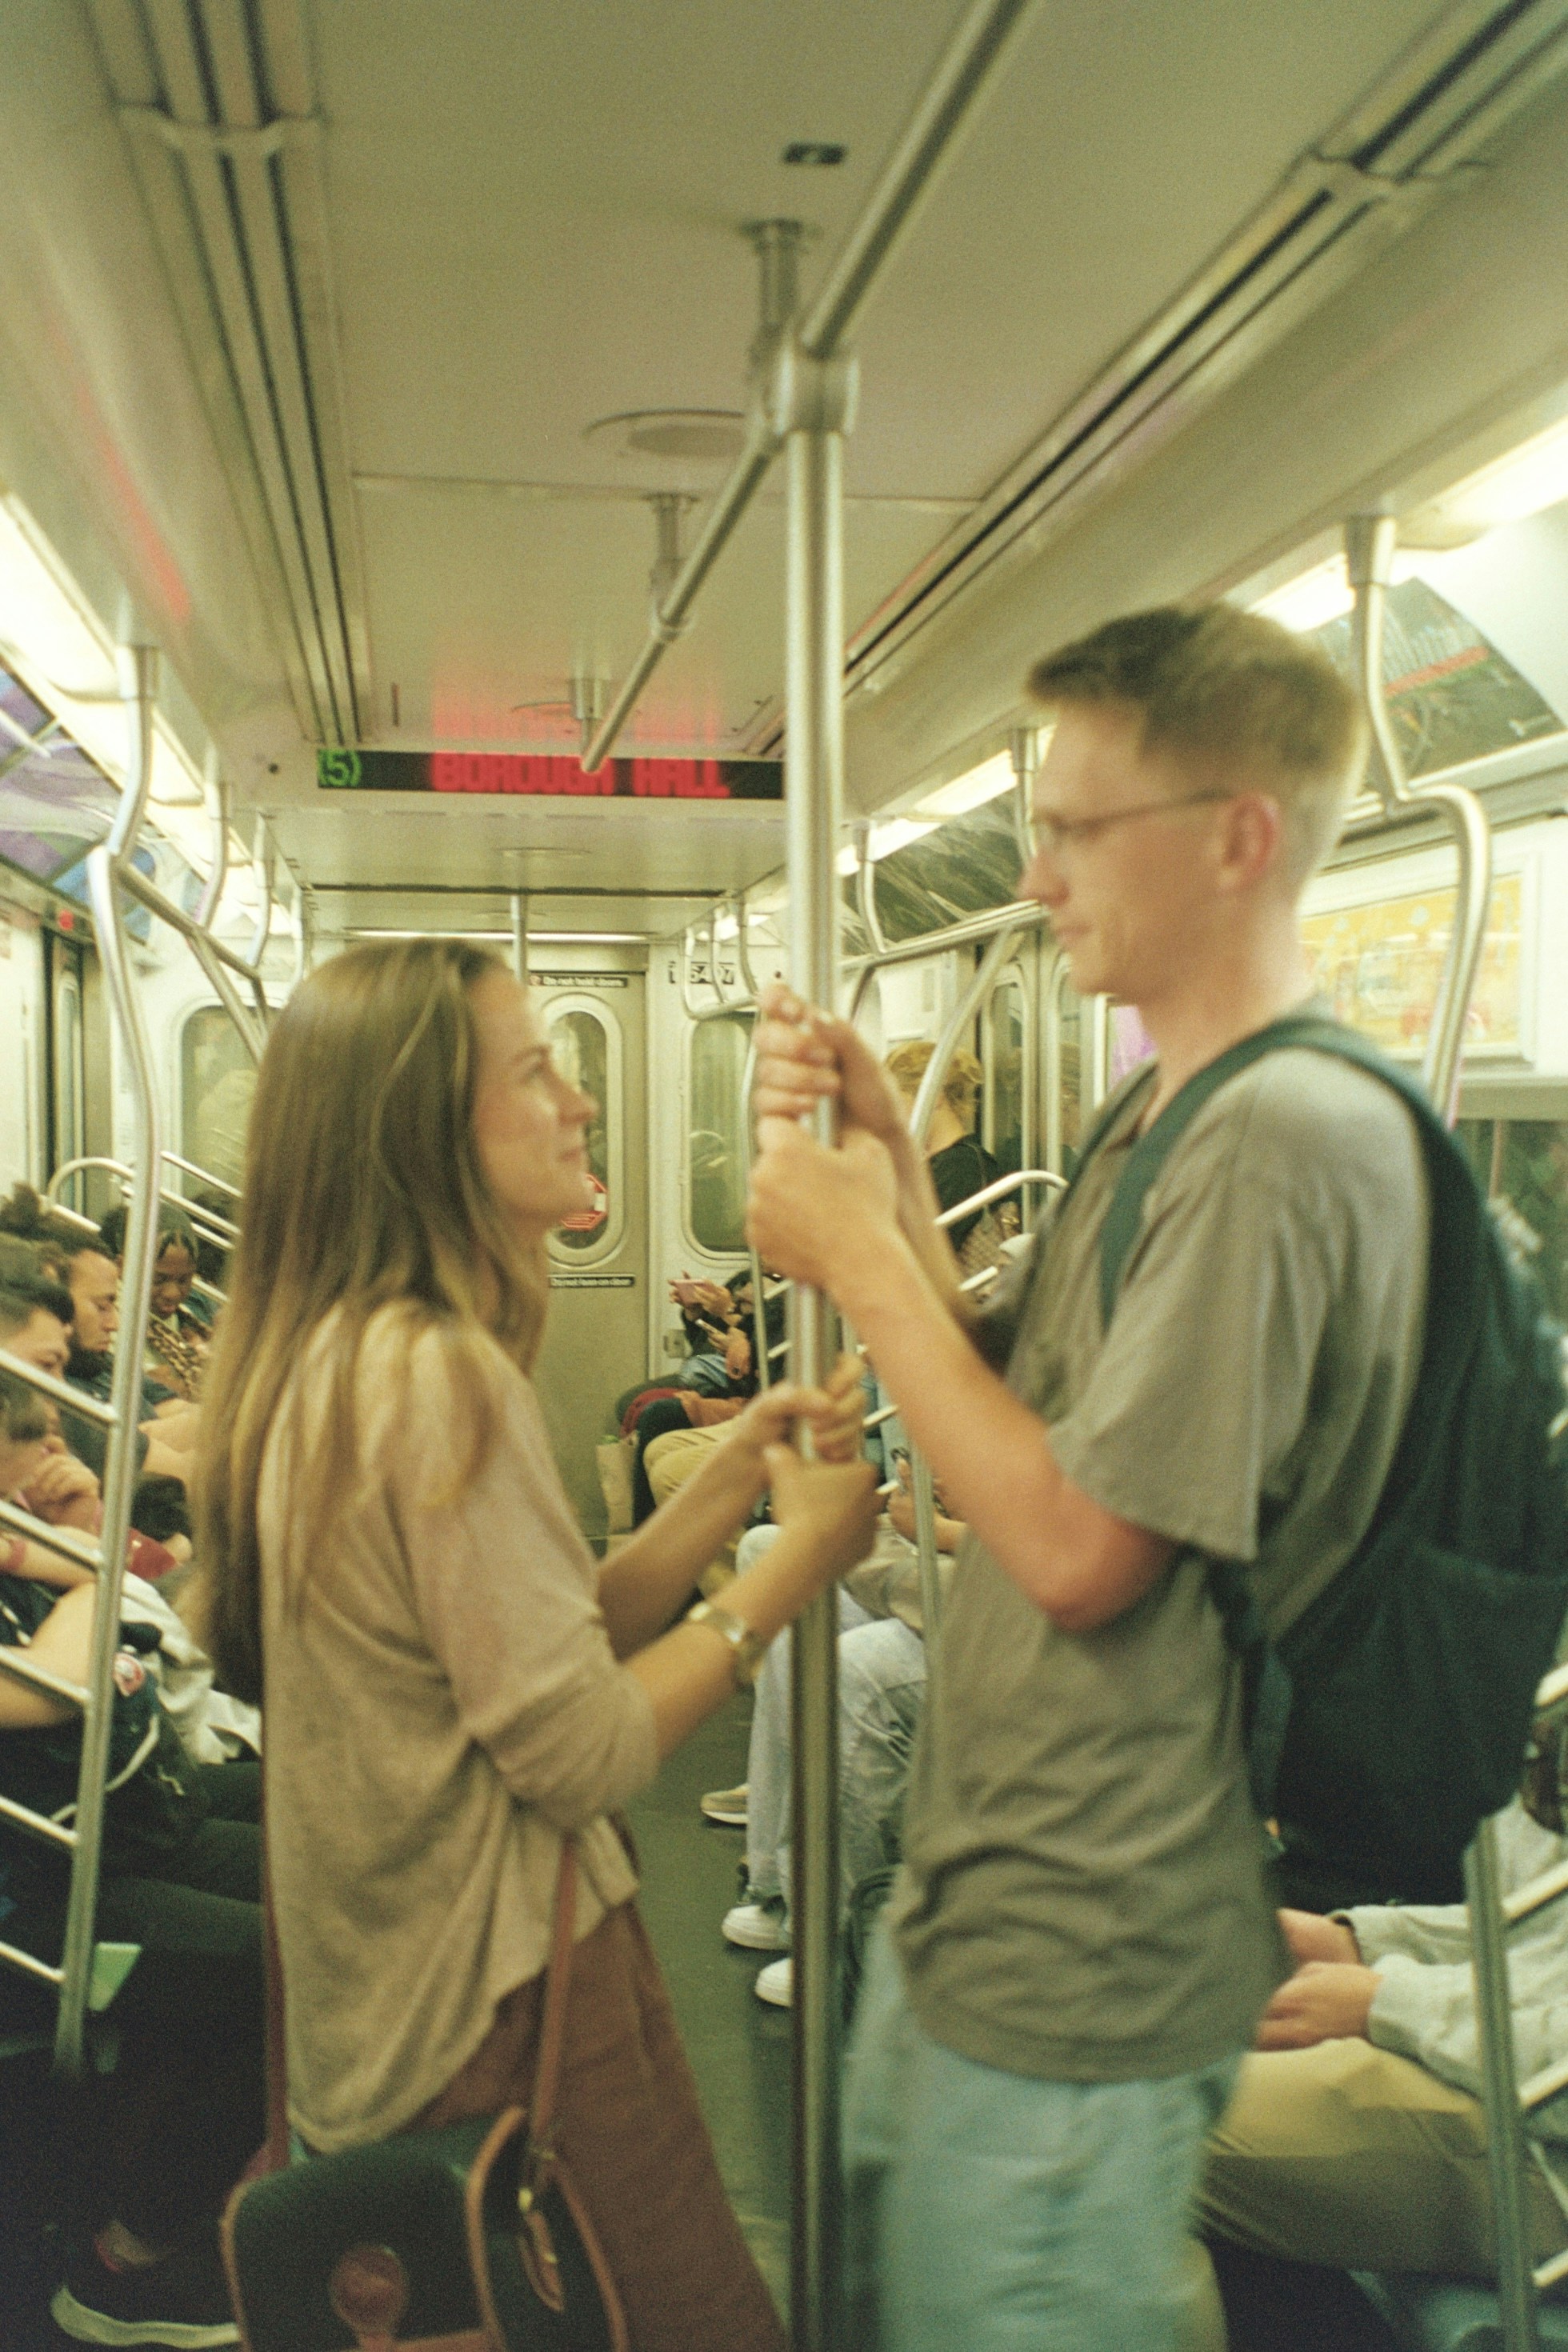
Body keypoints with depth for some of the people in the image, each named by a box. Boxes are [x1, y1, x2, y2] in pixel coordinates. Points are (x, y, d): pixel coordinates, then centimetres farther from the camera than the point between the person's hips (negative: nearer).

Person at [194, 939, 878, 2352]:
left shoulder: (334, 1355, 5)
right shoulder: (436, 1373, -24)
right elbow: (584, 1752, -22)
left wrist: (736, 1478, 0)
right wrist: (801, 1560, -13)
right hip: (502, 2008, -9)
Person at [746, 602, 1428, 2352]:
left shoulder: (1289, 1137, -23)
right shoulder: (1157, 1113, 9)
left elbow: (1079, 1548, -24)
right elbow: (1008, 1401, 8)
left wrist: (863, 1264, -17)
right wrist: (886, 1164, -1)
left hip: (1077, 1979, -9)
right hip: (969, 1909, 9)